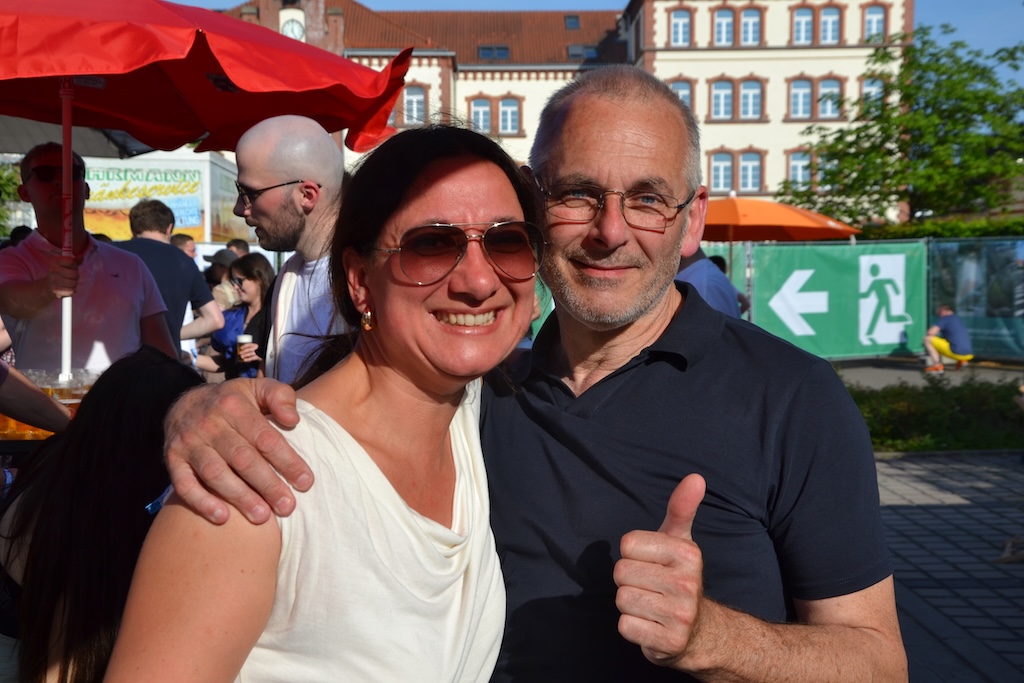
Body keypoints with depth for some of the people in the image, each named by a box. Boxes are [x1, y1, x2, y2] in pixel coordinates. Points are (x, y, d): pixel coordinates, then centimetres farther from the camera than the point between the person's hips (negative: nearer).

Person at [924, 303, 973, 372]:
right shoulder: (959, 319, 22)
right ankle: (962, 360, 14)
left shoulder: (945, 318, -2)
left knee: (927, 339, -2)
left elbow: (931, 332, -12)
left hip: (956, 353, -8)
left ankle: (937, 365, -9)